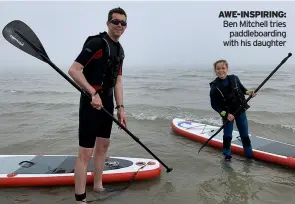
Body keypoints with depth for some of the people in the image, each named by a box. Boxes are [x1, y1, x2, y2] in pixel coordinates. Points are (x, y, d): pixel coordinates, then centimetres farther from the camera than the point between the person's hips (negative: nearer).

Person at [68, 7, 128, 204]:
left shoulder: (119, 50, 13)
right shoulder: (96, 42, -13)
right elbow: (73, 70, -19)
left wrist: (120, 107, 9)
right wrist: (93, 93, -25)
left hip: (108, 102, 9)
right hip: (92, 102, -9)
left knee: (103, 145, 18)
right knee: (86, 152, -5)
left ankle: (98, 186, 35)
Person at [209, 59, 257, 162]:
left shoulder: (234, 78, -9)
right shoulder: (214, 87, -17)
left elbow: (242, 89, 11)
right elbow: (214, 105, -12)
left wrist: (249, 92, -9)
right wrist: (225, 114, -19)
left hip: (240, 111, 3)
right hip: (227, 114, -3)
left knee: (244, 134, 14)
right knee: (227, 136, 8)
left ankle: (249, 153, 32)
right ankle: (227, 155, 28)